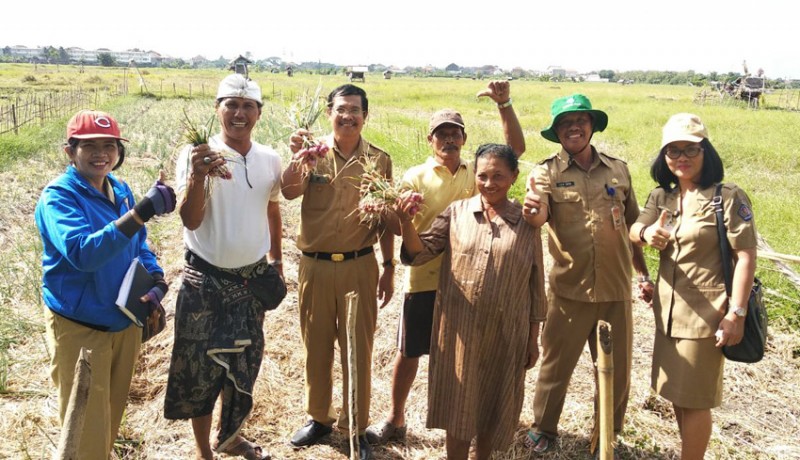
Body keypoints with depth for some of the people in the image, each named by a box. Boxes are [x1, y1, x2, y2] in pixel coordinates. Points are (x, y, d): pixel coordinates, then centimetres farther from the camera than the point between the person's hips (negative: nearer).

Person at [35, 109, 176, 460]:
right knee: (87, 431, 6)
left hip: (126, 321, 6)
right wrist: (142, 211, -43)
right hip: (79, 328, -6)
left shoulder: (121, 190, 1)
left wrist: (156, 281, -7)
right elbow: (83, 252, -35)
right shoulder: (58, 196, -18)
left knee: (112, 415, 25)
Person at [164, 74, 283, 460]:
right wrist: (198, 176, -37)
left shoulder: (270, 160, 1)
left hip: (254, 278, 5)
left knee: (245, 363, 16)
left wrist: (275, 258, 19)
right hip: (206, 280, -4)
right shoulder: (196, 156, -13)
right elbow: (190, 220, -21)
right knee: (200, 366, 5)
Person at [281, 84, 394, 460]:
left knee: (358, 349, 9)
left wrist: (389, 268, 6)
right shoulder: (313, 153, -1)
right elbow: (289, 193, -19)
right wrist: (298, 157, -37)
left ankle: (357, 428, 26)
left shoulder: (379, 160, 0)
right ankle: (318, 418, 35)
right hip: (314, 266, 1)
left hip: (359, 266, 0)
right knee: (316, 346, 14)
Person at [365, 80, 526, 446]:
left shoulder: (477, 171, 4)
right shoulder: (416, 177, -2)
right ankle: (396, 420, 28)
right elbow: (399, 227, -9)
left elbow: (516, 147, -6)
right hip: (424, 280, -1)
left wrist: (504, 104, -16)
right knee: (409, 353, 10)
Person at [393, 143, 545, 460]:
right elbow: (420, 253, -2)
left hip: (506, 334, 1)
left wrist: (534, 338, 5)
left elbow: (536, 285, 4)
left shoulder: (527, 223, 0)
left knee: (493, 406, 16)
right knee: (458, 405, 11)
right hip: (459, 330, 0)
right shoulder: (457, 212, -1)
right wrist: (406, 223, -21)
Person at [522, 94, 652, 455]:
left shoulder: (618, 170, 4)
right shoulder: (547, 172, -5)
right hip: (569, 289, -2)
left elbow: (632, 226, 12)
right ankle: (543, 428, 33)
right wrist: (532, 212, -46)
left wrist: (644, 274, 13)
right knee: (556, 364, 11)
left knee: (616, 370, 14)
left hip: (616, 289, 3)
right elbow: (538, 217, -23)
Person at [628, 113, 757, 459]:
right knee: (676, 391, 19)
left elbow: (746, 257, -14)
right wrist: (646, 233, -32)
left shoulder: (729, 198, -11)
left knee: (694, 398, 4)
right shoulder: (661, 197, 7)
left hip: (706, 312, -7)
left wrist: (736, 314, -18)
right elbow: (633, 230, -8)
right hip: (668, 310, 7)